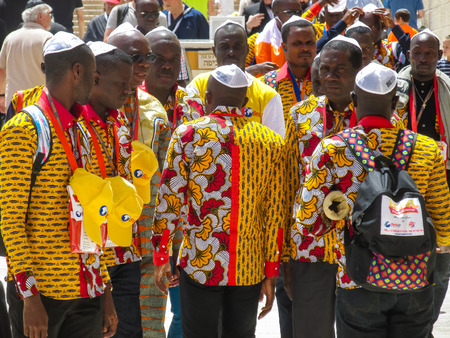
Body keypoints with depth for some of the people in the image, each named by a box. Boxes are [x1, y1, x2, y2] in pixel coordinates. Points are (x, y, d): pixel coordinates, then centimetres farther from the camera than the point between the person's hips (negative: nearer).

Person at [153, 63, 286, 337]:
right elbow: (276, 213, 3)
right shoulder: (271, 141, 3)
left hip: (200, 264, -3)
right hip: (250, 269, 3)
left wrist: (161, 257, 4)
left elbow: (169, 200, -5)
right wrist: (271, 273, 9)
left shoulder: (188, 134, -4)